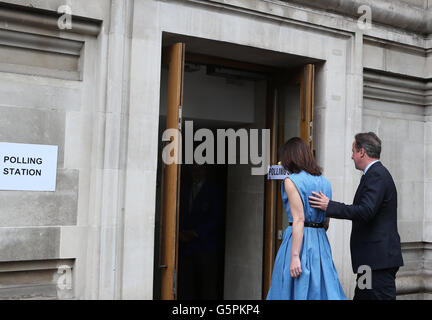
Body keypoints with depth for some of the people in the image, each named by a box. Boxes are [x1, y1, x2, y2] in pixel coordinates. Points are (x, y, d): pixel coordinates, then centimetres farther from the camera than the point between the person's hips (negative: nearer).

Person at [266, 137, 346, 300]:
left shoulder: (291, 181, -9)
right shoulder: (324, 182, 11)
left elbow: (299, 220, -17)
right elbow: (326, 222, 13)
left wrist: (295, 256, -19)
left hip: (299, 240, -6)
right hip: (322, 242, 6)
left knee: (296, 291, 4)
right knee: (322, 290, 9)